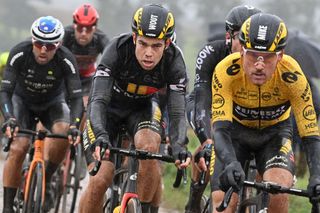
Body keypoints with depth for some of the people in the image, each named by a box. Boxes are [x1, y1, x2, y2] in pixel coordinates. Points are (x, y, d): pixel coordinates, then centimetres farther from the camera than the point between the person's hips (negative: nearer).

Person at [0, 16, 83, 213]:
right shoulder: (19, 54, -29)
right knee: (18, 148, -22)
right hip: (23, 101, 0)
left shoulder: (66, 60, -29)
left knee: (63, 132, -30)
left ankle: (46, 181, -8)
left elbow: (76, 98, -29)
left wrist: (74, 125, -47)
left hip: (52, 103, 1)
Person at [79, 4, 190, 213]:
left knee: (149, 149, -31)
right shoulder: (118, 49, -34)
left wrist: (179, 147, -49)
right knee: (100, 180, -16)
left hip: (142, 106, 1)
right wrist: (100, 136, -56)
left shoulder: (173, 61, -28)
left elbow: (177, 113, -29)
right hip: (109, 105, -1)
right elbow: (99, 100, -38)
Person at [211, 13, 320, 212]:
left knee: (279, 194, -25)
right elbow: (220, 128, -38)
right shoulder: (226, 71, -33)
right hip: (236, 130, 0)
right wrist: (230, 164, -57)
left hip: (275, 132, 0)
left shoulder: (292, 76, -32)